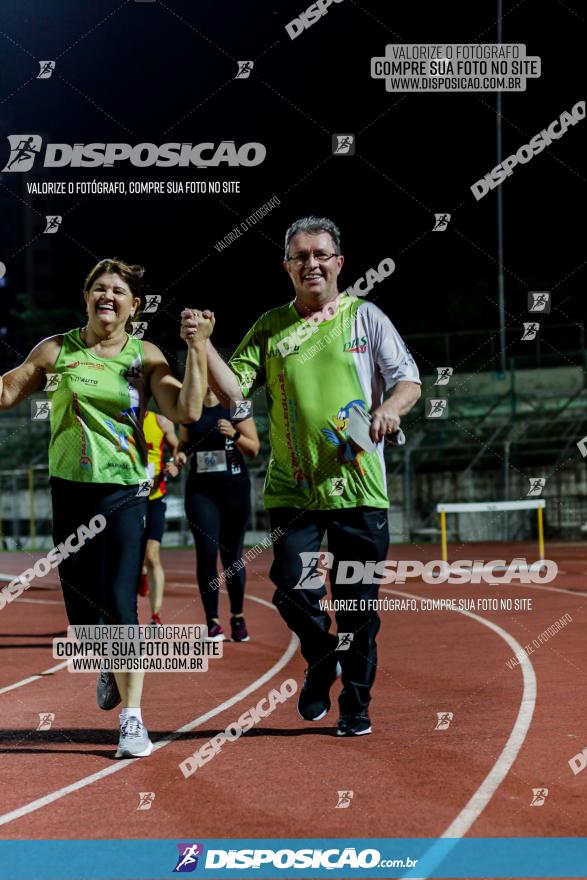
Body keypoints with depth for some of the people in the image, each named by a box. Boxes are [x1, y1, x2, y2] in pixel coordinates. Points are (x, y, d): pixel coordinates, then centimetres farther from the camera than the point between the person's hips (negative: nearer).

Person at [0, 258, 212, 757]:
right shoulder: (56, 350, 2)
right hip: (70, 491, 2)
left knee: (119, 607, -12)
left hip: (124, 494, -2)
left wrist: (197, 349, -16)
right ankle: (108, 667, 43)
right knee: (81, 607, 10)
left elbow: (187, 411, -10)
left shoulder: (145, 356, 0)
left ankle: (132, 719, -7)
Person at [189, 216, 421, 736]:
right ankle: (321, 659, 21)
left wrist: (391, 408, -17)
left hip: (360, 488, -1)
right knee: (293, 589, -11)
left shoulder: (365, 317, 5)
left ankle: (356, 706, 21)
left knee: (359, 607, 3)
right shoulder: (270, 328, 9)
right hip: (293, 491, 1)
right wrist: (203, 345, -12)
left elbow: (409, 380, 4)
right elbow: (233, 390, 2)